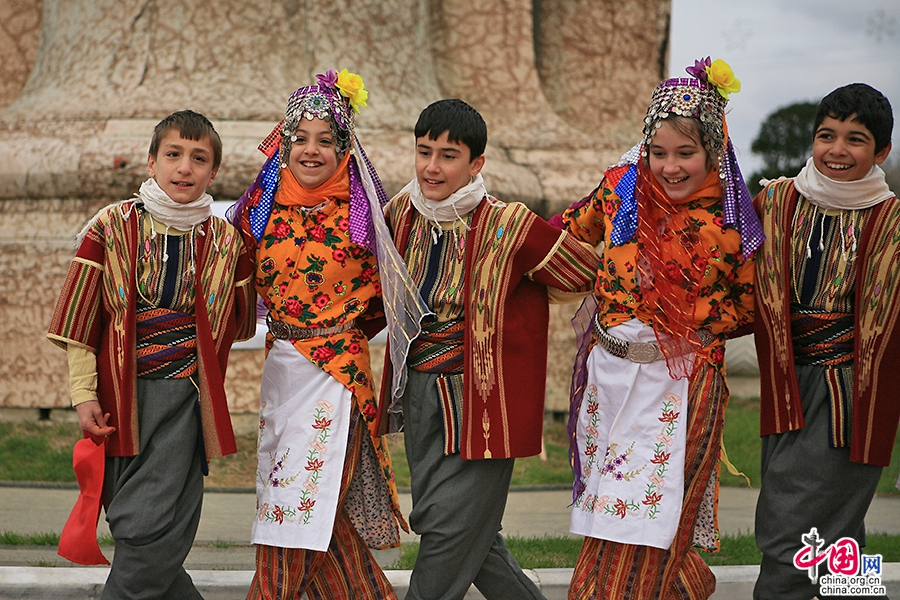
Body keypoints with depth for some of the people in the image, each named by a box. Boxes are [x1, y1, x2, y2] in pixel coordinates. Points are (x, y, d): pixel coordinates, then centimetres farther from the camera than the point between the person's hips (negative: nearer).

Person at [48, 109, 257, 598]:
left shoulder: (224, 242, 4)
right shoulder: (111, 227, 1)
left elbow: (237, 322, 19)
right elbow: (80, 319, 1)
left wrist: (196, 339, 5)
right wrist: (84, 393, -3)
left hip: (183, 397, -1)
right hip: (120, 396, 1)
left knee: (151, 533, -10)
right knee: (131, 525, 5)